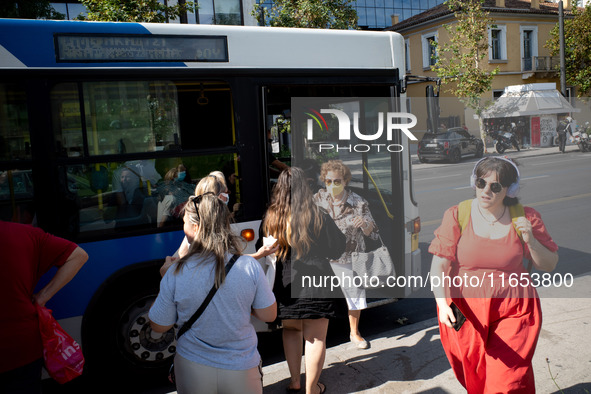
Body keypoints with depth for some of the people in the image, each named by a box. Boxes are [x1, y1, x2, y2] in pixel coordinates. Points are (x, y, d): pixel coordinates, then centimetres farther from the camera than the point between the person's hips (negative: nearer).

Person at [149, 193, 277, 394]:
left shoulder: (176, 273, -19)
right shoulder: (250, 267, -18)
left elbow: (158, 326, -6)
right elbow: (269, 315, -7)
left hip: (193, 370, 1)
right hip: (241, 370, 0)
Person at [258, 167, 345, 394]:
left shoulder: (270, 219, -4)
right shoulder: (318, 218, -11)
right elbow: (336, 250, -2)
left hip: (284, 287, 3)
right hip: (315, 286, -3)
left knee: (291, 330, 24)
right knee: (316, 337, 10)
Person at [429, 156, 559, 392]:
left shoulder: (526, 217, -2)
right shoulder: (457, 215, -7)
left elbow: (549, 265, 5)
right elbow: (439, 263, -11)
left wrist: (530, 240, -14)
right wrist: (442, 303, -24)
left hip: (513, 311, 0)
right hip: (464, 311, 0)